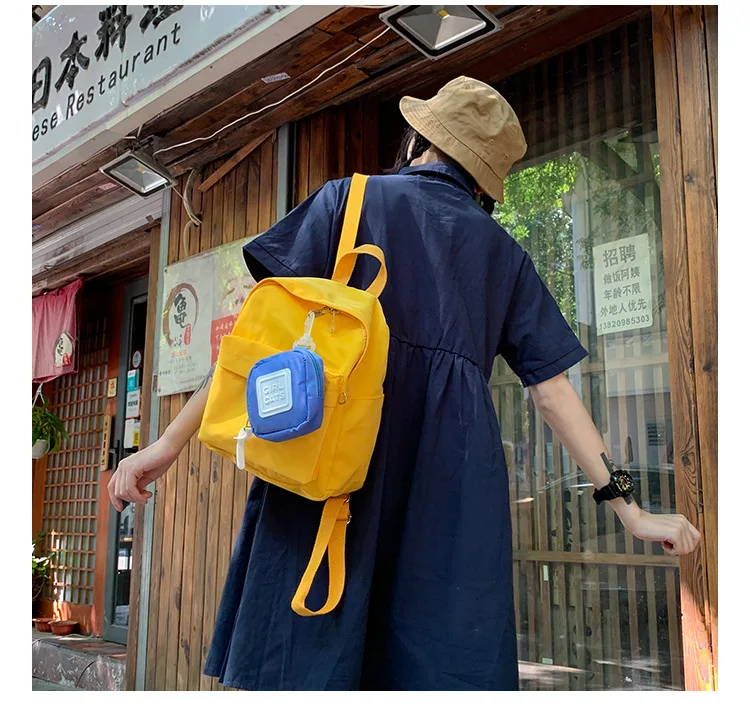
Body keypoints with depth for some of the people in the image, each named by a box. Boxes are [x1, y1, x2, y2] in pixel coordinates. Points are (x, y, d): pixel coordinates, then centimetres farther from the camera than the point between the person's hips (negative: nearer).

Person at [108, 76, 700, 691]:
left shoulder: (351, 198, 11)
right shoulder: (504, 254, 19)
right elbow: (553, 389, 12)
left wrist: (172, 441, 1)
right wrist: (629, 507, 15)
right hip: (453, 486, 3)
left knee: (305, 657, 2)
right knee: (443, 665, 7)